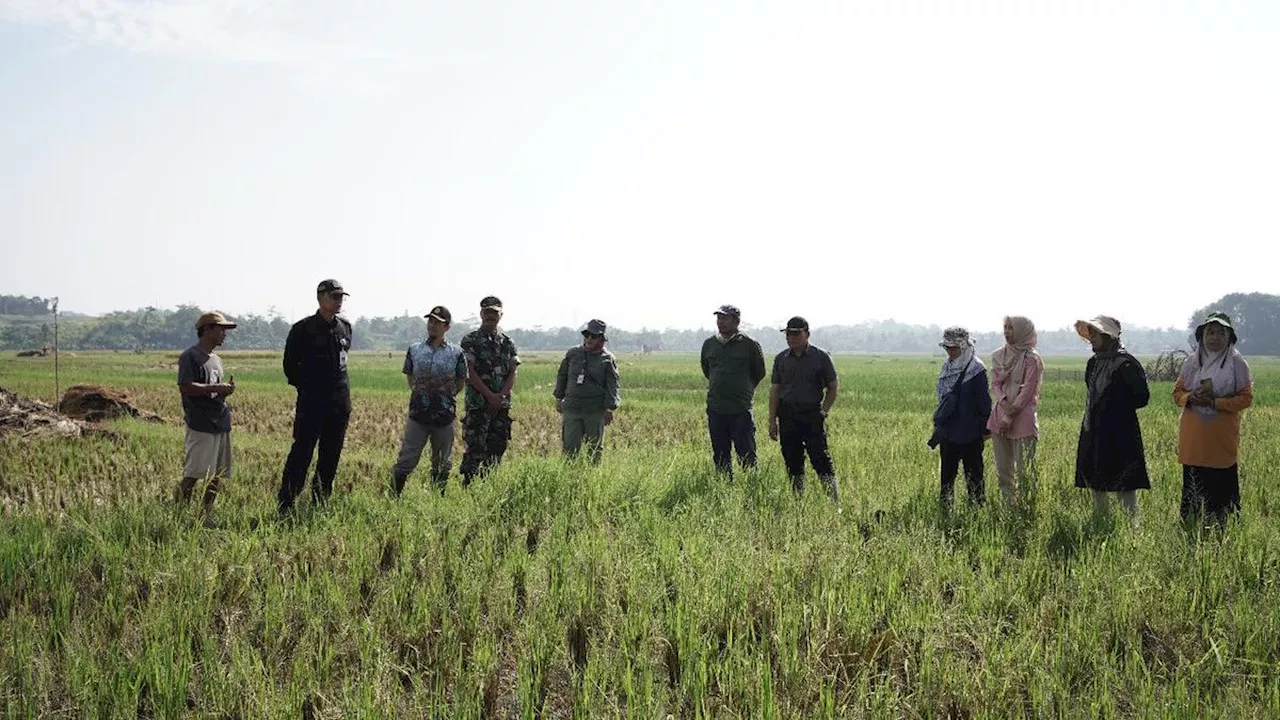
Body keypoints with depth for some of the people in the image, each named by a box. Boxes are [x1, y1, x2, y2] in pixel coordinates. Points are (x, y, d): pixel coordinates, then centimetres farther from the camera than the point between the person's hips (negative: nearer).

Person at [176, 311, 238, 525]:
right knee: (192, 474, -10)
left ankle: (207, 515, 14)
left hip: (221, 423, 8)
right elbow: (185, 387, -17)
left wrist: (226, 389, 5)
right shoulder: (190, 356, -6)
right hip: (200, 426, -8)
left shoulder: (216, 359, 21)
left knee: (216, 475, 8)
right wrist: (216, 388, -17)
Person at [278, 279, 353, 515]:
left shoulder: (345, 328, 10)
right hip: (312, 402, -5)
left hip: (340, 401, 6)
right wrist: (307, 387, 3)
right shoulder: (303, 329, -6)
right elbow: (290, 365, 0)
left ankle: (321, 502, 20)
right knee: (301, 453, -8)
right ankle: (286, 504, -4)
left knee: (331, 455, 10)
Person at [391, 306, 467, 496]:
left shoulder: (456, 353, -2)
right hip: (418, 413, 0)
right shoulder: (414, 349, 4)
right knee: (406, 460, -1)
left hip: (445, 415, 0)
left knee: (441, 463, 11)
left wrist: (447, 394, 1)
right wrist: (417, 390, 5)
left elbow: (461, 381, 7)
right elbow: (409, 376, 16)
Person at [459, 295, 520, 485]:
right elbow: (470, 373, -8)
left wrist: (500, 396, -9)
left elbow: (512, 374, 7)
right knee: (475, 448, -7)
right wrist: (490, 396, -15)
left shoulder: (507, 343, 12)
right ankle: (468, 486, -3)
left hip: (502, 405, 4)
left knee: (497, 448, 5)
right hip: (478, 405, -4)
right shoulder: (470, 341, 0)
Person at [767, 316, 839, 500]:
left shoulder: (821, 357, 0)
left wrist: (823, 411, -1)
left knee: (821, 460, -9)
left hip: (813, 416, -3)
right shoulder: (781, 359, 9)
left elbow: (834, 386, 6)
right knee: (793, 463, 7)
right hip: (788, 416, 4)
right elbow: (774, 390, 10)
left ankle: (835, 503, -6)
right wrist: (772, 421, 5)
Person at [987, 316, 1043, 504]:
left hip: (1022, 418, -6)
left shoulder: (1031, 358, -7)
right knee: (1002, 468, 11)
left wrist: (1011, 414, -13)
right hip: (1000, 415, 6)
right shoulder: (998, 355, 11)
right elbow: (995, 384, 8)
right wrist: (1003, 402, -11)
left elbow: (1027, 390, -11)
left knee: (1024, 468, -5)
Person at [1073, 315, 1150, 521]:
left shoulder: (1126, 364, -13)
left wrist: (1119, 408, -3)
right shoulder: (1094, 363, 11)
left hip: (1119, 435, -8)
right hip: (1093, 433, 8)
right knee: (1097, 485, 14)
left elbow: (1142, 397, -11)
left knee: (1124, 486, -3)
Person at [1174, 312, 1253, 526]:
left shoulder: (1237, 363, -3)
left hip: (1222, 439, -3)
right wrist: (1190, 398, -10)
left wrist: (1214, 402, -17)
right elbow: (1177, 393, 13)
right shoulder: (1191, 363, 8)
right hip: (1193, 438, 4)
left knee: (1223, 489, -3)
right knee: (1192, 488, 7)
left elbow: (1246, 398, -5)